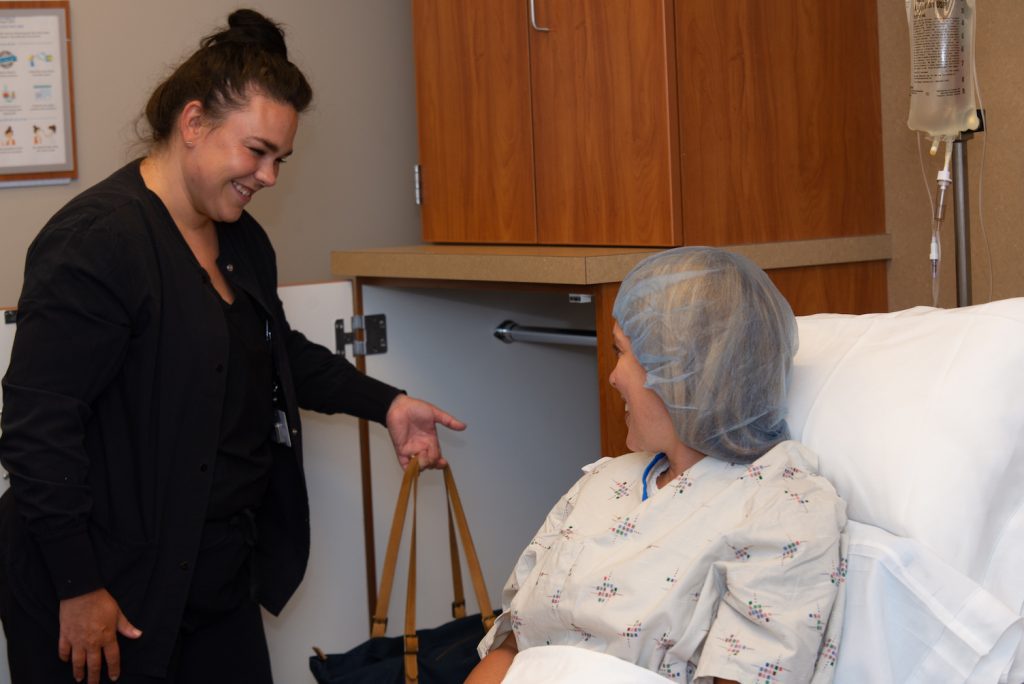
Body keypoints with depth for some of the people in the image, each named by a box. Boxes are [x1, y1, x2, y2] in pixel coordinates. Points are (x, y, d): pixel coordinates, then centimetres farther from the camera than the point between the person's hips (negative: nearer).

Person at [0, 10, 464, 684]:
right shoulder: (97, 241, -20)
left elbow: (280, 353, 26)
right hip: (110, 590, -9)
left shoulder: (242, 238, 9)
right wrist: (79, 591, -20)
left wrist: (385, 403, 12)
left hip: (222, 575, 9)